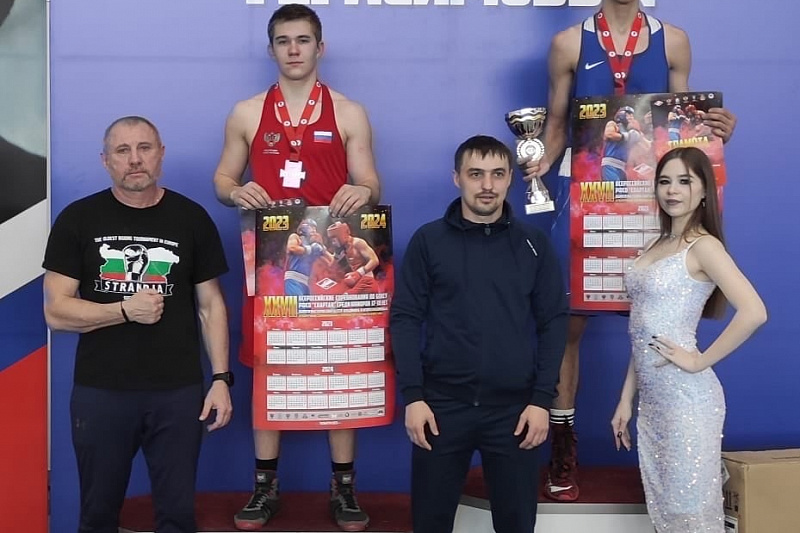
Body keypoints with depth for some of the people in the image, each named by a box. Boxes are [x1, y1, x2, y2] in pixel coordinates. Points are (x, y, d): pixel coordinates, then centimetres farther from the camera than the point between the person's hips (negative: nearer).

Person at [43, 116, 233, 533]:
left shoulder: (192, 219, 2)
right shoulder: (77, 220, 0)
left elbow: (211, 304, 5)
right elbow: (56, 311, -3)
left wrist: (221, 378, -3)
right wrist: (125, 311, -15)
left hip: (179, 391, 0)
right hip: (100, 391, 0)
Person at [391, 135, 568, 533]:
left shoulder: (533, 245, 5)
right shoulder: (428, 240, 2)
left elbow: (553, 322, 4)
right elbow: (405, 318, 0)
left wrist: (542, 399, -4)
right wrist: (412, 396, -9)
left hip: (514, 407, 1)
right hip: (441, 404, -1)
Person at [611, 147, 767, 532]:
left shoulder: (703, 245, -11)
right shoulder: (658, 245, 13)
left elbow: (753, 313, -25)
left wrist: (699, 361, -17)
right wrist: (626, 399, 12)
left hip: (686, 396, -8)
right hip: (651, 398, 8)